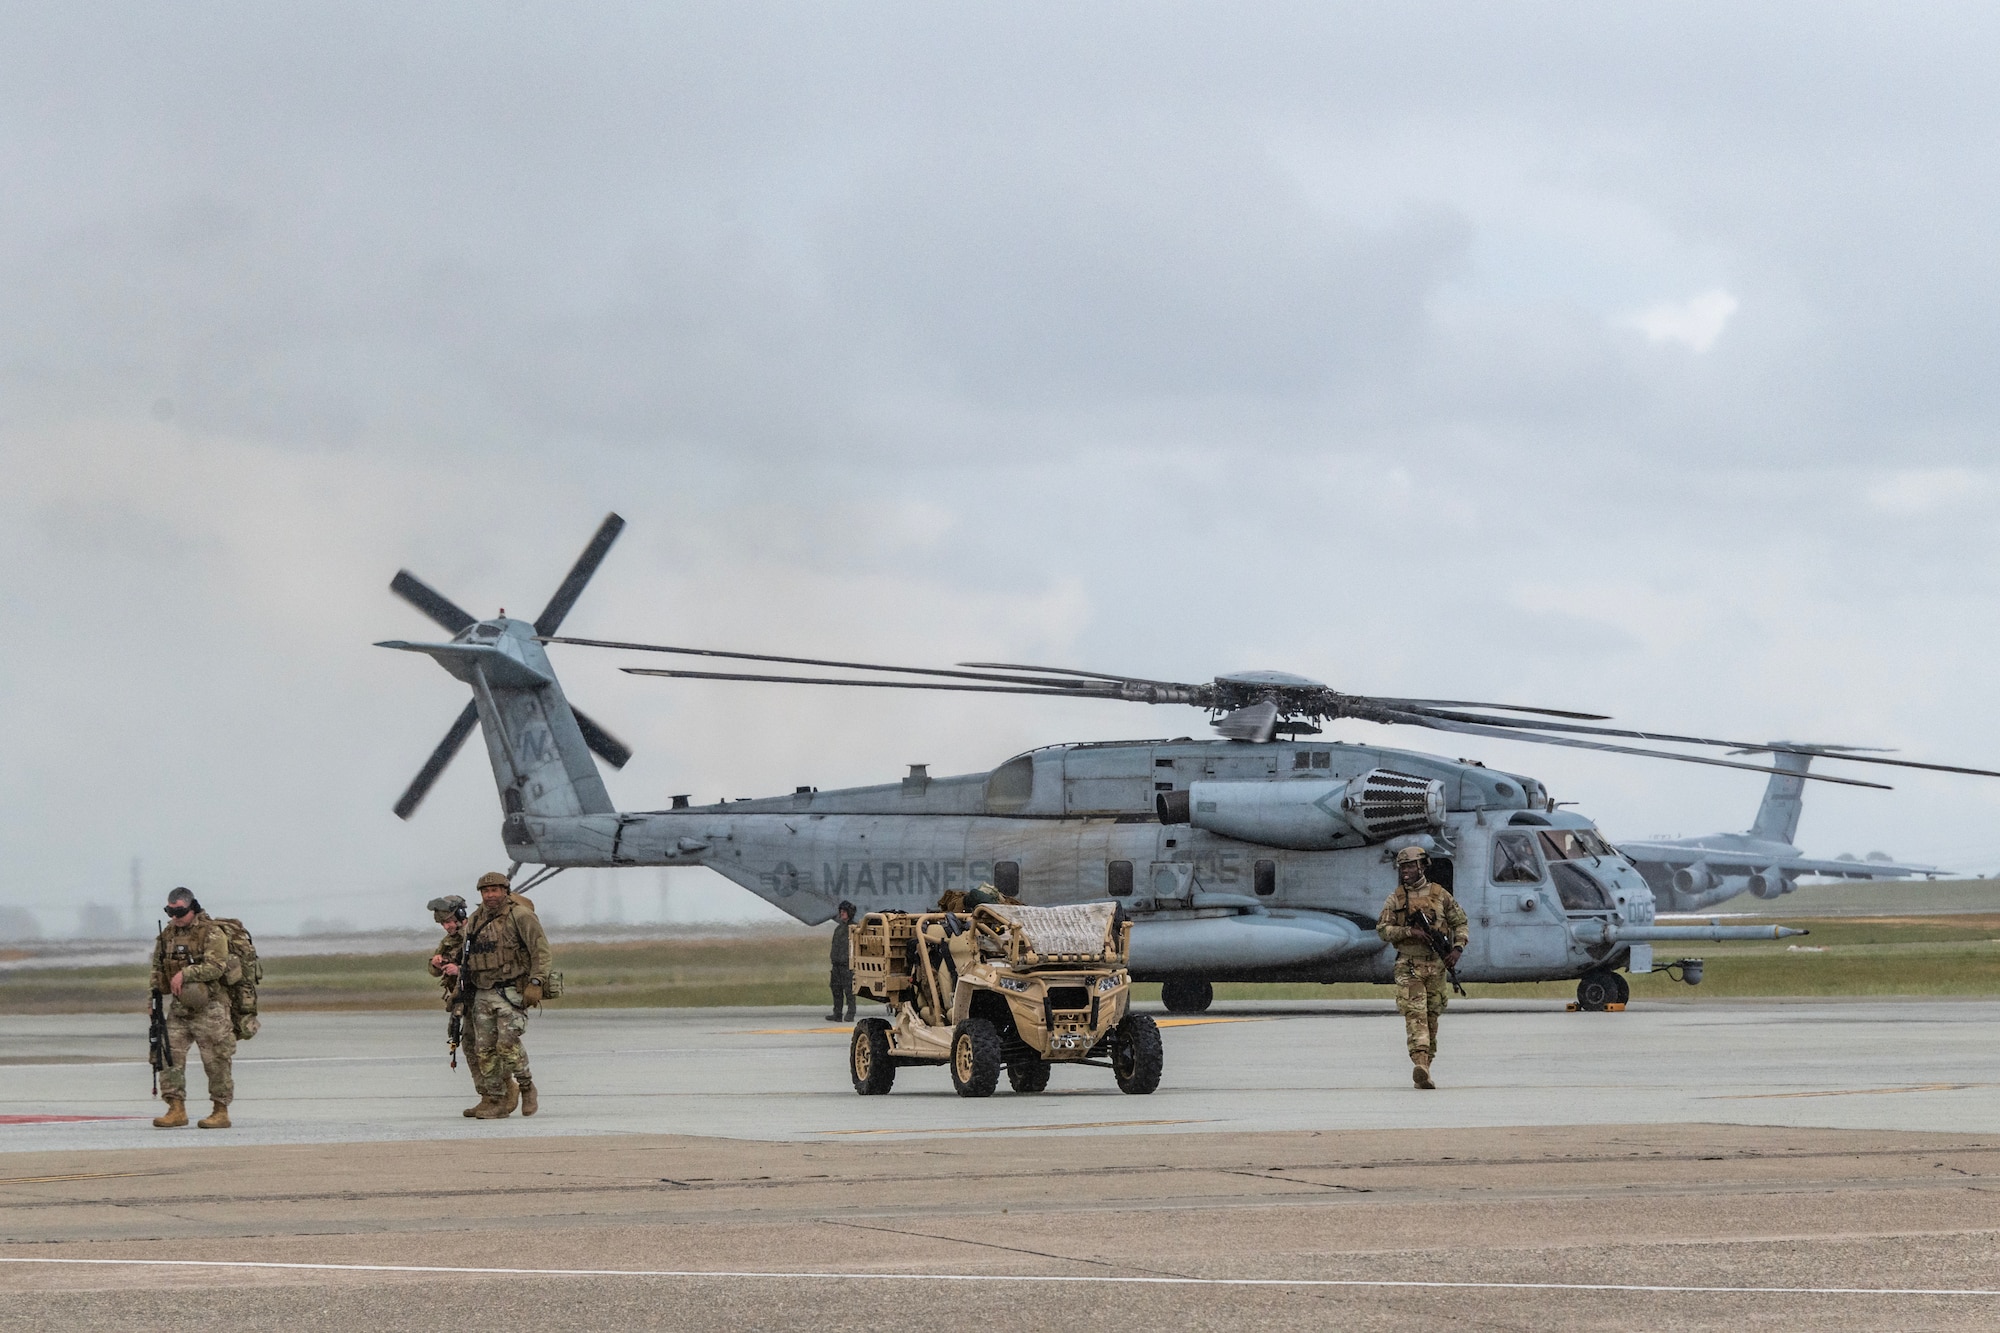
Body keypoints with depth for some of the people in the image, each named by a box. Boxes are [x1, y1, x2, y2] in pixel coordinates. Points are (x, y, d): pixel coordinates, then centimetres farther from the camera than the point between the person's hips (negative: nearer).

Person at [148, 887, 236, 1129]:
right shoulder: (167, 935, 11)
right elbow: (157, 967, 23)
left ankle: (221, 1112, 8)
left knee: (216, 1061, -1)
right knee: (169, 1054, -3)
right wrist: (157, 989, 11)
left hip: (209, 1007, -6)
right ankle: (176, 1109, 0)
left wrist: (185, 973, -28)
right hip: (180, 1007, 6)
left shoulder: (211, 934, -10)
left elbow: (216, 967, -23)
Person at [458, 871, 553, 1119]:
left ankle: (526, 1086, 2)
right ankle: (493, 1100, 6)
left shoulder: (520, 916, -6)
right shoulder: (475, 921, 13)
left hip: (512, 992, -6)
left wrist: (535, 983, -18)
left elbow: (541, 949, -10)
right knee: (484, 1048, 1)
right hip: (482, 994, 6)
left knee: (508, 1042, -19)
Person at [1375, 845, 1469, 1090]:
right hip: (1408, 966, -2)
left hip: (1436, 964, 2)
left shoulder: (1440, 895, 6)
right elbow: (1382, 929, 0)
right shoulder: (1395, 899, 4)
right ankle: (1420, 1063, -29)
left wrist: (1457, 949, -1)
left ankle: (1427, 1063, 16)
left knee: (1432, 1015, 7)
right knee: (1414, 1013, -16)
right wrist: (1409, 931, -15)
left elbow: (1460, 921, 12)